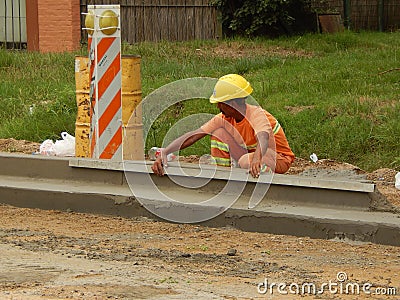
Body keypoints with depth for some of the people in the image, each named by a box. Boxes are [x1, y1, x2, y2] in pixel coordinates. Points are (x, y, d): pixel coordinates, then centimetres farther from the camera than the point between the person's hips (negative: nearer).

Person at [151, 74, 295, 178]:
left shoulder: (257, 115, -29)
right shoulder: (223, 118, -10)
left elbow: (263, 139, -50)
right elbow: (193, 136, -15)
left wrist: (256, 160, -72)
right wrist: (163, 154, -27)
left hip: (278, 159, -7)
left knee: (246, 162, -38)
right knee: (219, 132, -10)